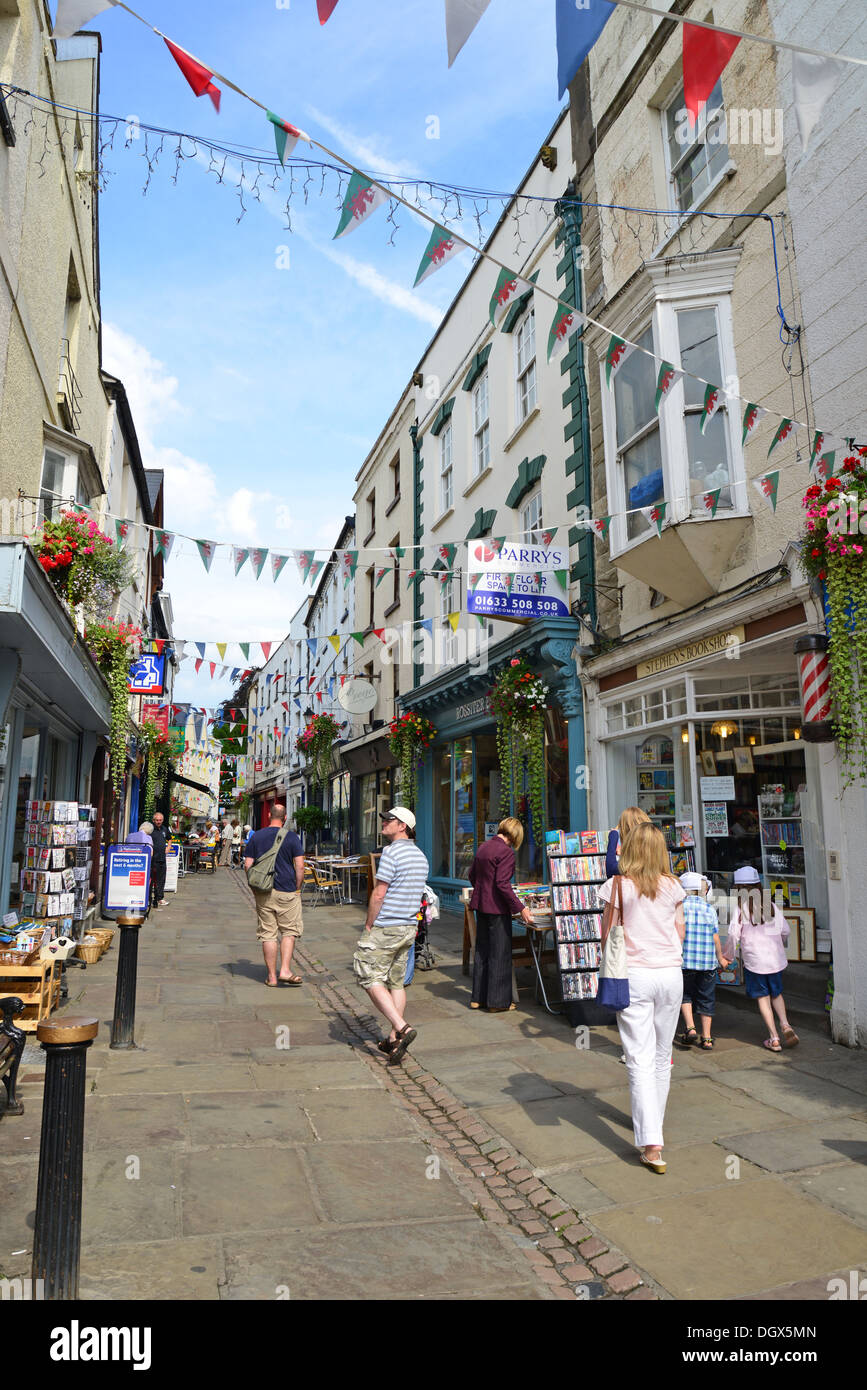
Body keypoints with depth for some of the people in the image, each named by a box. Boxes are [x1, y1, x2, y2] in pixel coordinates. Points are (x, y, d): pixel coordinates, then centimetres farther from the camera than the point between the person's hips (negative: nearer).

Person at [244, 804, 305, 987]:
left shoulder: (256, 837, 4)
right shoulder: (291, 837, -5)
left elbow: (247, 864, 3)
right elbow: (299, 866, -8)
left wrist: (255, 888, 13)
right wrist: (297, 888, 3)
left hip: (263, 891, 3)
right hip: (286, 890, -3)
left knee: (267, 934, 7)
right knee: (290, 930, 9)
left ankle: (272, 976, 12)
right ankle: (285, 970, 0)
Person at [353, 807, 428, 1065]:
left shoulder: (391, 852, -16)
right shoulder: (420, 856, 10)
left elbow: (378, 894, -17)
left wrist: (368, 926, -8)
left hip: (384, 928, -8)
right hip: (409, 928, 8)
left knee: (371, 979, -1)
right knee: (396, 982, 13)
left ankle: (402, 1028, -12)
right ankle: (394, 1039, 16)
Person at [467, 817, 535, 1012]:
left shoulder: (484, 846, 8)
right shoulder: (506, 852, -16)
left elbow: (472, 874, 17)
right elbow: (503, 884, -22)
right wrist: (520, 908, -20)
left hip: (480, 905, 8)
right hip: (497, 908, -8)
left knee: (482, 950, 16)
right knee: (500, 953, 2)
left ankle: (478, 998, 24)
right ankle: (498, 1001, 9)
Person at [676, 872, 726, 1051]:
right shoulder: (710, 909, 0)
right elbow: (715, 938, 1)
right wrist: (720, 958, 15)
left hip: (685, 961, -1)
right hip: (707, 962, 1)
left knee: (685, 994, 16)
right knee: (706, 999, 12)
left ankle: (690, 1029, 1)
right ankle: (706, 1039, 15)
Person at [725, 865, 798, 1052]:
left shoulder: (740, 909, -12)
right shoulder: (772, 907, 0)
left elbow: (733, 935, -13)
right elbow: (785, 931, 7)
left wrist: (729, 956, 3)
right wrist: (782, 945, 29)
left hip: (754, 962, -4)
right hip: (776, 960, 4)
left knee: (763, 998, 8)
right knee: (776, 994, 22)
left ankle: (774, 1038, 7)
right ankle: (785, 1025, 2)